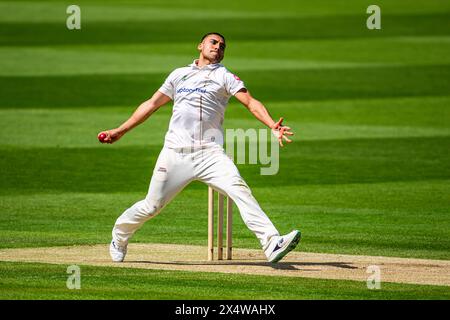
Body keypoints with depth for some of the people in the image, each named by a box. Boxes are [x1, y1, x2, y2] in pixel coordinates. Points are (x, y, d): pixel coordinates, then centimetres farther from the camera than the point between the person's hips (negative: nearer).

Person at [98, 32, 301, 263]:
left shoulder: (224, 77, 10)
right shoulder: (179, 75, 19)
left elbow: (250, 102, -4)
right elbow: (152, 104, 24)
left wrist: (272, 126, -21)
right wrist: (120, 131, 21)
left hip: (210, 153, -2)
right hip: (175, 154, 2)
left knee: (239, 190, -23)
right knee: (152, 205, 5)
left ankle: (272, 244, -32)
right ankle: (119, 236, 32)